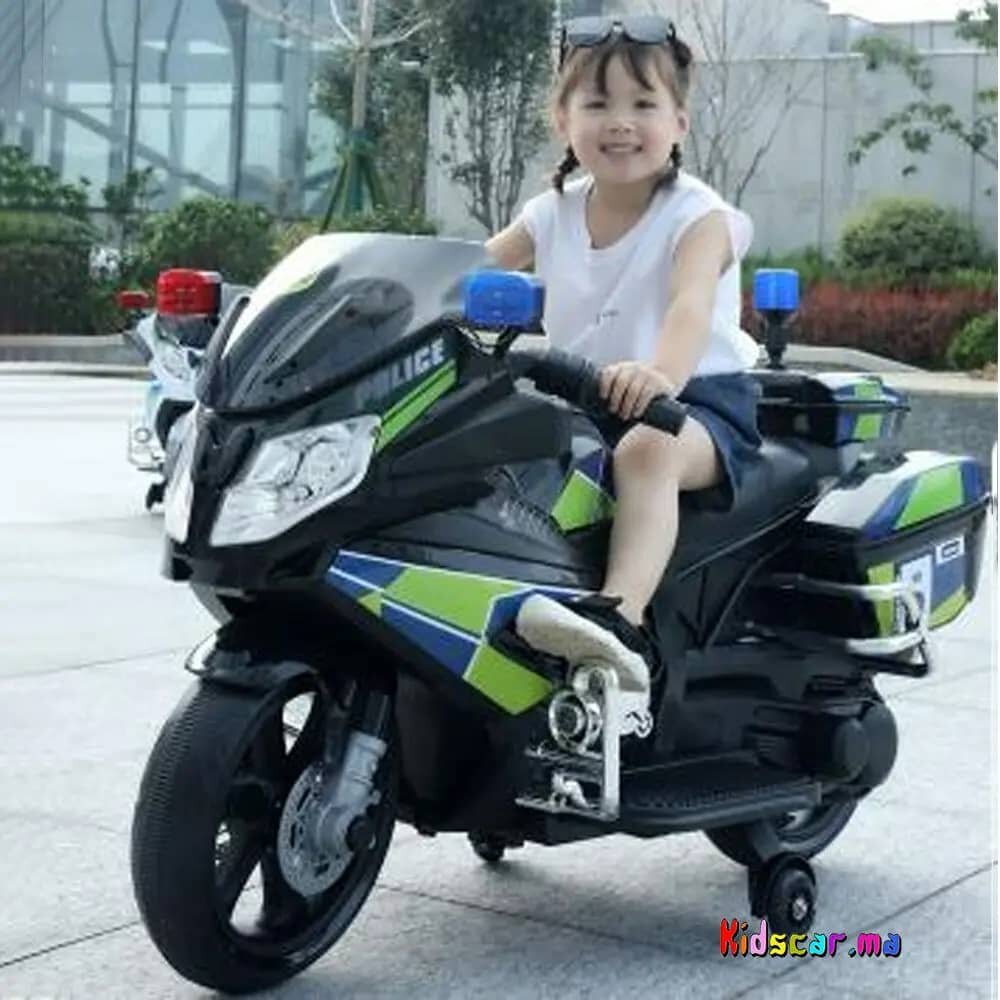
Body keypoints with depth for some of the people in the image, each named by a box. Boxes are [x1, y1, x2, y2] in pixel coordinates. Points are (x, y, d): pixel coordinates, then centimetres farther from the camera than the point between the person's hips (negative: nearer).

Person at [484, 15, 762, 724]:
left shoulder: (698, 216, -8)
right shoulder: (554, 214, 10)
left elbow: (691, 305, -28)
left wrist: (660, 372, -50)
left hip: (696, 396, -6)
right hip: (578, 402, 6)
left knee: (647, 451, -39)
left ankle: (621, 622, -55)